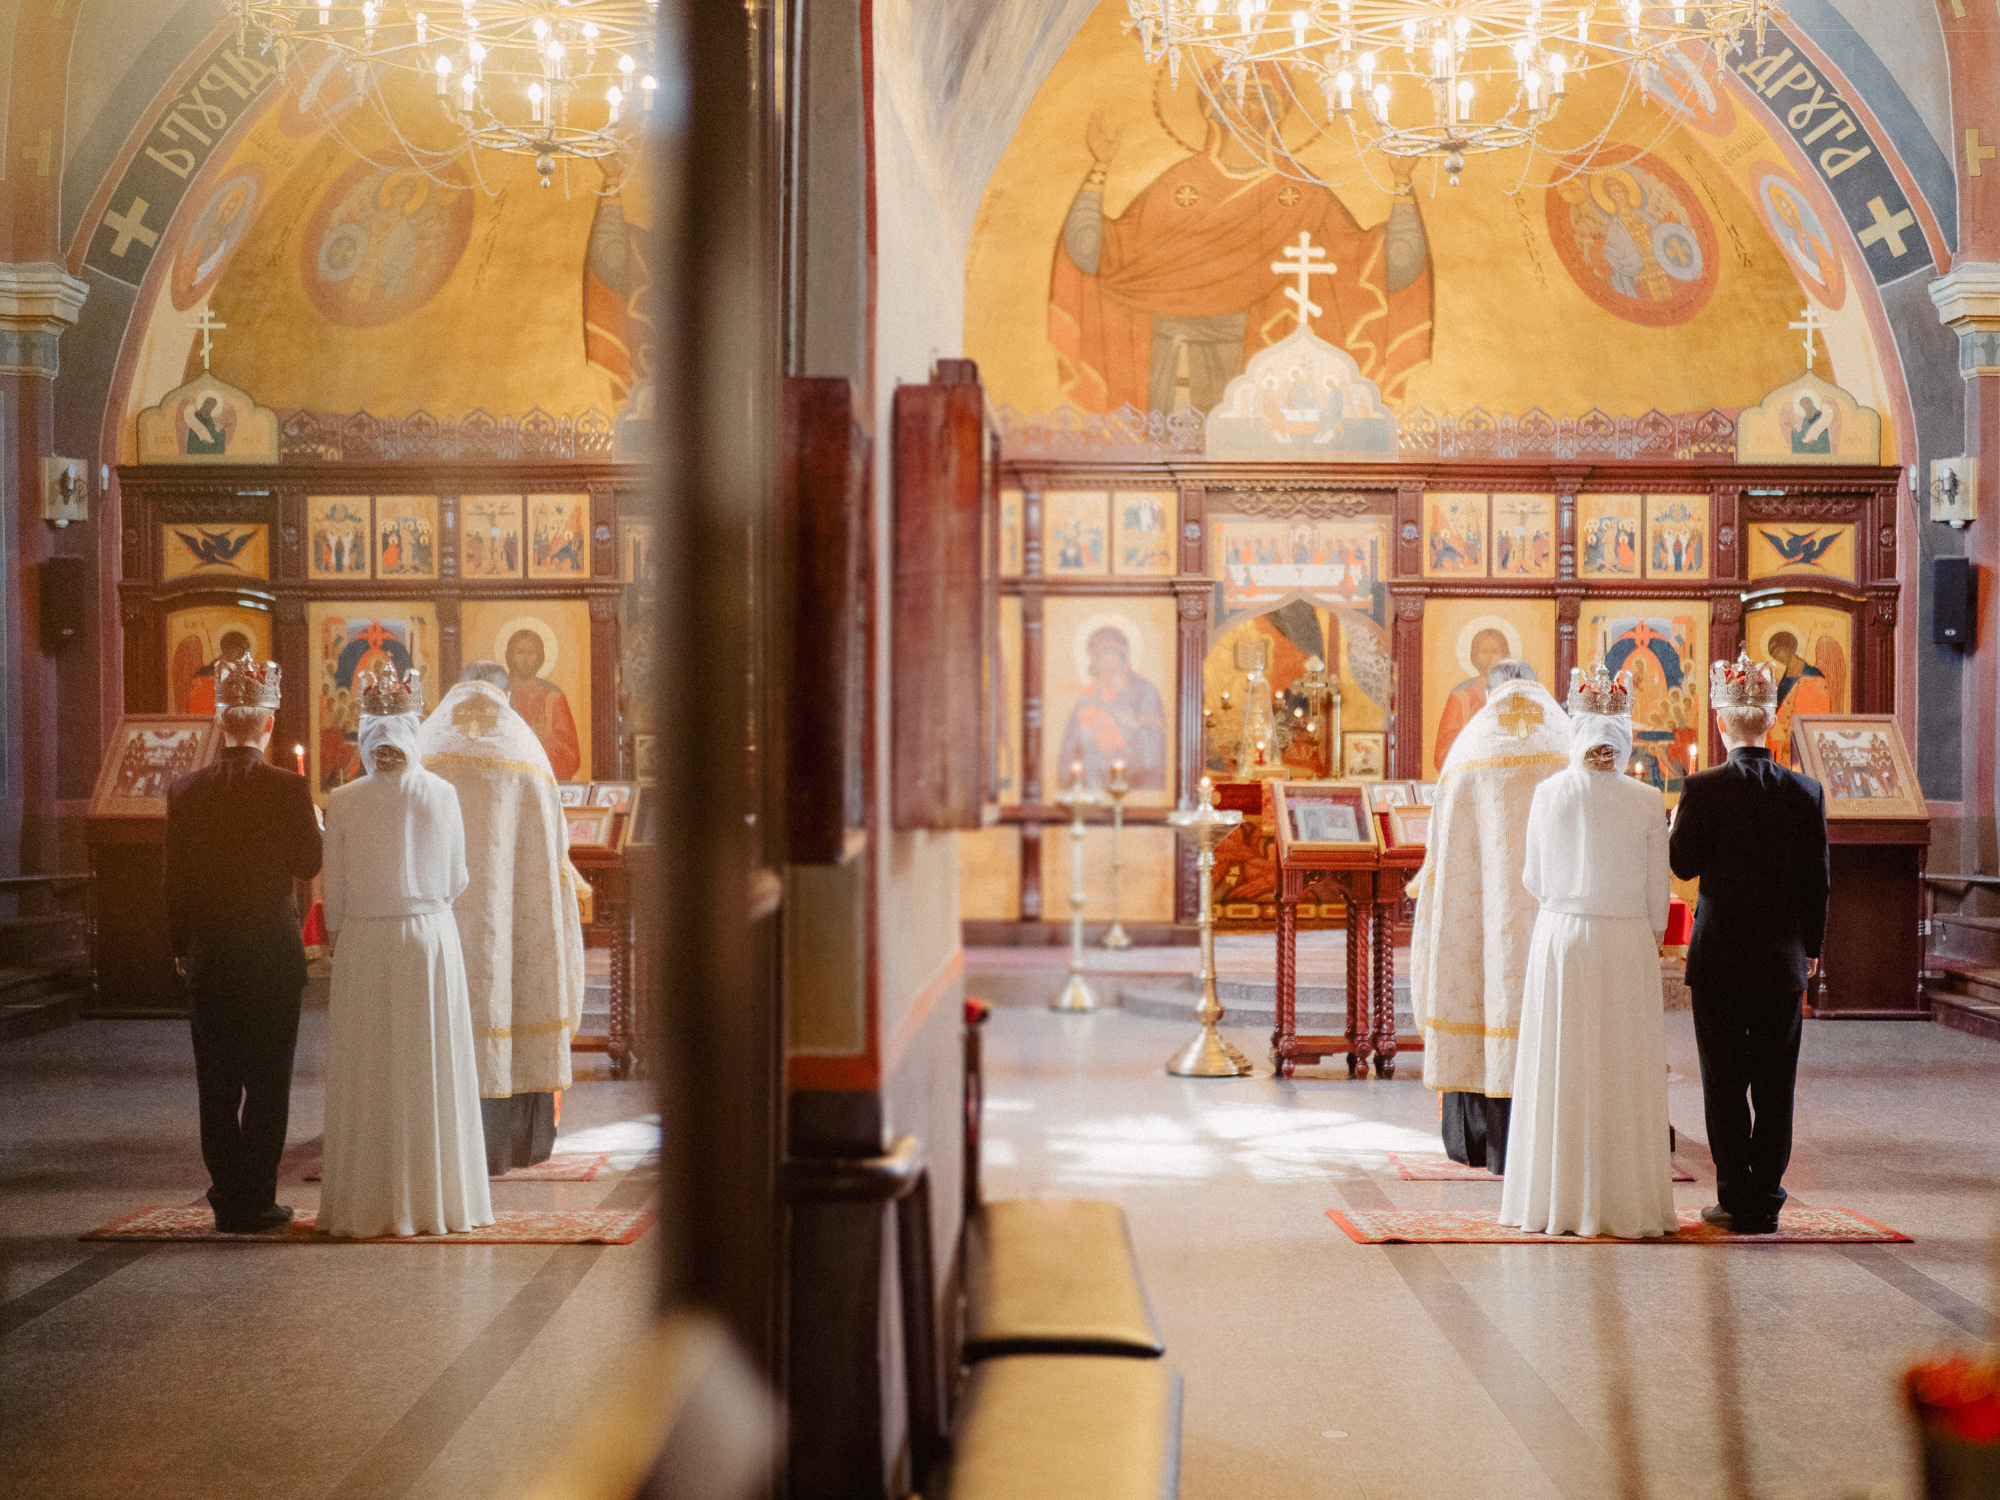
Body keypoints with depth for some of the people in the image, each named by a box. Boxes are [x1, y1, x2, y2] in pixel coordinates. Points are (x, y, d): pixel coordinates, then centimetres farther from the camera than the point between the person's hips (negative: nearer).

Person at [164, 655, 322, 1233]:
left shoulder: (186, 791, -1)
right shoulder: (288, 788, -12)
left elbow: (175, 878, 4)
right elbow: (308, 864, -4)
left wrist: (182, 948, 15)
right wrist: (317, 824, 16)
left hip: (208, 953, 3)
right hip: (272, 952, -3)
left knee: (217, 1084, 10)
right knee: (267, 1083, 5)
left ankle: (227, 1201, 14)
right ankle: (256, 1202, 6)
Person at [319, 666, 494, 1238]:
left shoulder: (343, 802, -6)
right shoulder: (442, 794, -2)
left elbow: (334, 891, -1)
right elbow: (456, 880, 5)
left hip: (364, 943, -1)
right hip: (432, 939, 1)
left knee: (368, 1076, 6)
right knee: (432, 1072, 8)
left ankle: (370, 1205, 9)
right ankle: (437, 1200, 13)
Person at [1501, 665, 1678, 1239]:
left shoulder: (1548, 793, -4)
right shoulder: (1646, 802, -6)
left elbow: (1534, 879, 4)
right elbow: (1657, 890, -1)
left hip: (1560, 938, 1)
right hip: (1626, 941, -1)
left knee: (1560, 1069, 7)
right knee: (1624, 1072, 6)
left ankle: (1556, 1201, 10)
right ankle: (1627, 1203, 9)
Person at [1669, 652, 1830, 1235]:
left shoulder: (1704, 789, -12)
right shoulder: (1806, 791, -2)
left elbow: (1684, 864, -3)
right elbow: (1817, 880, 3)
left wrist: (1676, 826, 16)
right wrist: (1810, 946, 15)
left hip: (1719, 958, -3)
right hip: (1783, 961, 3)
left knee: (1725, 1084, 6)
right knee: (1775, 1087, 9)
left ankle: (1736, 1200, 8)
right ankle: (1766, 1203, 14)